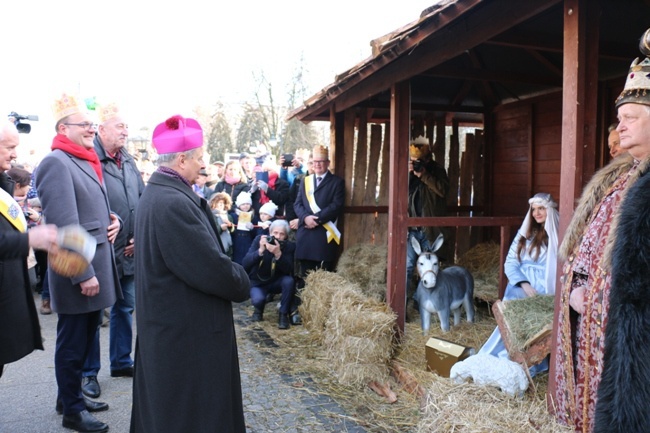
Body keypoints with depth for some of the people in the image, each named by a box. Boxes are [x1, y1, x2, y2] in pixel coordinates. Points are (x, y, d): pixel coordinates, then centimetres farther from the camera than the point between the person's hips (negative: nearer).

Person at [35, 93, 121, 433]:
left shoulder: (87, 162, 14)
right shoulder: (56, 163, -15)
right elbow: (65, 225, -22)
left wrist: (112, 219, 4)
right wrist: (83, 274, -23)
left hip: (97, 264, 9)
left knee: (85, 339, 19)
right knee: (73, 342, 6)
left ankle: (71, 396, 35)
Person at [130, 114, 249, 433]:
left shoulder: (155, 193, 7)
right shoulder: (174, 203, -26)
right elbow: (214, 269, -26)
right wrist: (242, 284, -9)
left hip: (166, 323, 10)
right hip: (188, 331, -10)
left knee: (165, 404, 25)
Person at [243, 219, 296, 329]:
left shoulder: (289, 246, -14)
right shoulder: (259, 239, -13)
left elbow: (288, 270, -27)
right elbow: (245, 263, -21)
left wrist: (278, 254, -42)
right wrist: (260, 251, -37)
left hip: (276, 282, 1)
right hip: (257, 282, -1)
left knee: (289, 280, -31)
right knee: (258, 299, -31)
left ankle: (283, 315, -12)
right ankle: (259, 310, 9)